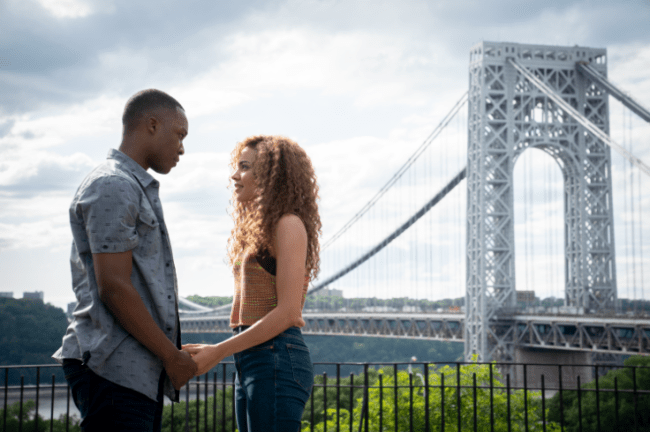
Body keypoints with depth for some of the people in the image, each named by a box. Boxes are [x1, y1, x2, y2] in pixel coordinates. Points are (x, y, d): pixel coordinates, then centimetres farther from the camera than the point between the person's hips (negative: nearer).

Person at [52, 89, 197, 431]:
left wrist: (172, 353, 16)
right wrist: (172, 356, -10)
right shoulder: (113, 187, -10)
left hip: (140, 372, 10)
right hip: (113, 368, -10)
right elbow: (113, 288, -17)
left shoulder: (136, 188, 22)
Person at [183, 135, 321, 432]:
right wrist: (213, 353, 8)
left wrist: (218, 352, -15)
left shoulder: (289, 226, -9)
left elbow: (287, 313, -17)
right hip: (251, 362, 9)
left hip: (276, 359, -9)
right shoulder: (257, 229, 19)